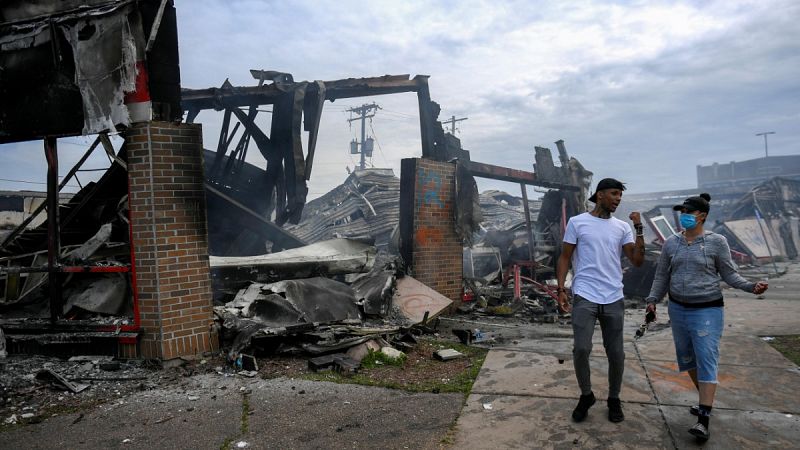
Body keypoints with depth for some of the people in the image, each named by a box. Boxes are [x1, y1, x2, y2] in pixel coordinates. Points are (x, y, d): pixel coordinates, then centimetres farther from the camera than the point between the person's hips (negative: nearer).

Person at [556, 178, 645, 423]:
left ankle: (614, 400, 28)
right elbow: (565, 258, 4)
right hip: (584, 297, -3)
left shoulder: (622, 227, 9)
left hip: (614, 299, 3)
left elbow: (638, 261, 2)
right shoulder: (577, 222, 1)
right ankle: (586, 395, 13)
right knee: (581, 349, -11)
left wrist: (639, 229, -5)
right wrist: (561, 289, -5)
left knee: (616, 354, 7)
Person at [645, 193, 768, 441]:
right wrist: (653, 299, 3)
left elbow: (729, 273, -3)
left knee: (706, 361, -7)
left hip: (707, 310, -5)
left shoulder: (717, 242, -7)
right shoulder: (671, 243, 3)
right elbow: (662, 275, 9)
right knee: (687, 358, 14)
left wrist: (751, 286, -18)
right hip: (678, 309, 5)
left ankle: (703, 420, -7)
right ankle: (705, 399, 35)